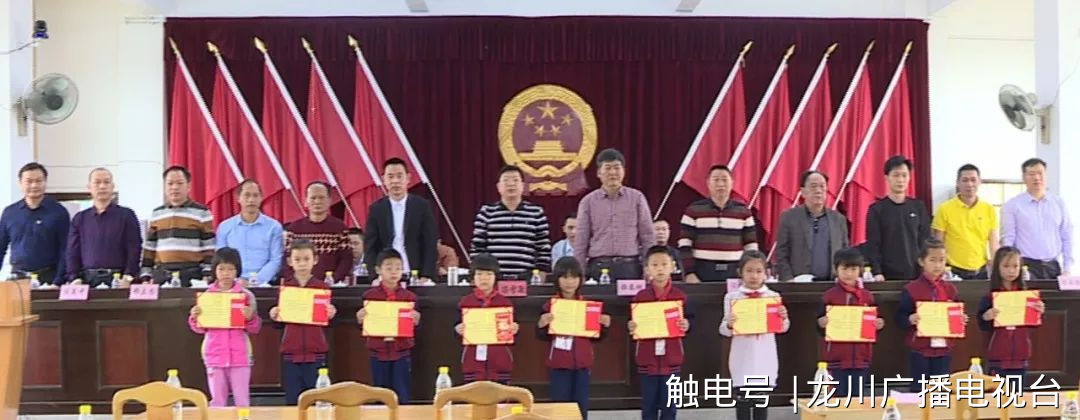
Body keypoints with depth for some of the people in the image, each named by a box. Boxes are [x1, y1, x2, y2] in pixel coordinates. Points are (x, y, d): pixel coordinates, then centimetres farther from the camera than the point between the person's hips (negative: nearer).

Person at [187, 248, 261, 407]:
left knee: (242, 400, 2)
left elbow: (255, 329, 2)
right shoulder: (207, 295, 3)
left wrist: (250, 318, -18)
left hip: (240, 355, -1)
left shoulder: (246, 295, -1)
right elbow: (200, 329, 9)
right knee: (217, 401, 9)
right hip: (214, 356, 1)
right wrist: (195, 318, -10)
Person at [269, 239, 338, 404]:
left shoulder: (322, 287, 1)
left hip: (316, 354, -1)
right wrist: (274, 317, -12)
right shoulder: (284, 286, 4)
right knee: (292, 401, 5)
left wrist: (331, 315, -15)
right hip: (290, 353, 1)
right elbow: (278, 324, 8)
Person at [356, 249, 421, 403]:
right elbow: (364, 326, 4)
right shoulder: (370, 295, 0)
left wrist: (416, 320, -16)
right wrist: (360, 319, -17)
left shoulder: (409, 296, 1)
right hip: (378, 351, 0)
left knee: (402, 397, 4)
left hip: (402, 351, 0)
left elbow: (413, 326, 5)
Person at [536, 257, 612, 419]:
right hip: (559, 363, -2)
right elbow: (544, 337, -1)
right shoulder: (551, 305, -4)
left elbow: (595, 336, 11)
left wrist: (603, 326, -7)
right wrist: (541, 325, -21)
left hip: (582, 363, 2)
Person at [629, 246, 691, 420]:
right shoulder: (640, 297, 0)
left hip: (671, 358, 0)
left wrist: (686, 325, -18)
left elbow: (689, 319, 3)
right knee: (648, 404, 7)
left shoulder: (680, 296, 0)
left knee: (669, 404, 7)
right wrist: (631, 327, -17)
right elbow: (633, 322, 4)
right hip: (647, 358, 0)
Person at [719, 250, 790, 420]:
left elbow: (783, 328, 9)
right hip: (742, 360, -1)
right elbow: (724, 330, 0)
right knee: (743, 401, 3)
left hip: (765, 359, 1)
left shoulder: (773, 297, 2)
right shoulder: (732, 297, -2)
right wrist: (729, 325, -22)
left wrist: (783, 318, -12)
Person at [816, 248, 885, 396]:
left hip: (860, 358, 3)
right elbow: (819, 327, 0)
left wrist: (879, 324, -7)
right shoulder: (829, 296, -1)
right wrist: (822, 324, -22)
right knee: (838, 398, 1)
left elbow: (875, 322, 14)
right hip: (836, 359, -3)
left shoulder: (867, 296, 7)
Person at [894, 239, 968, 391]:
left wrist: (962, 320, -5)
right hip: (919, 350, -3)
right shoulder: (911, 289, -4)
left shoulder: (950, 289, 8)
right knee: (919, 391, 3)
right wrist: (910, 320, -25)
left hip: (944, 349, 3)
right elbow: (899, 319, -5)